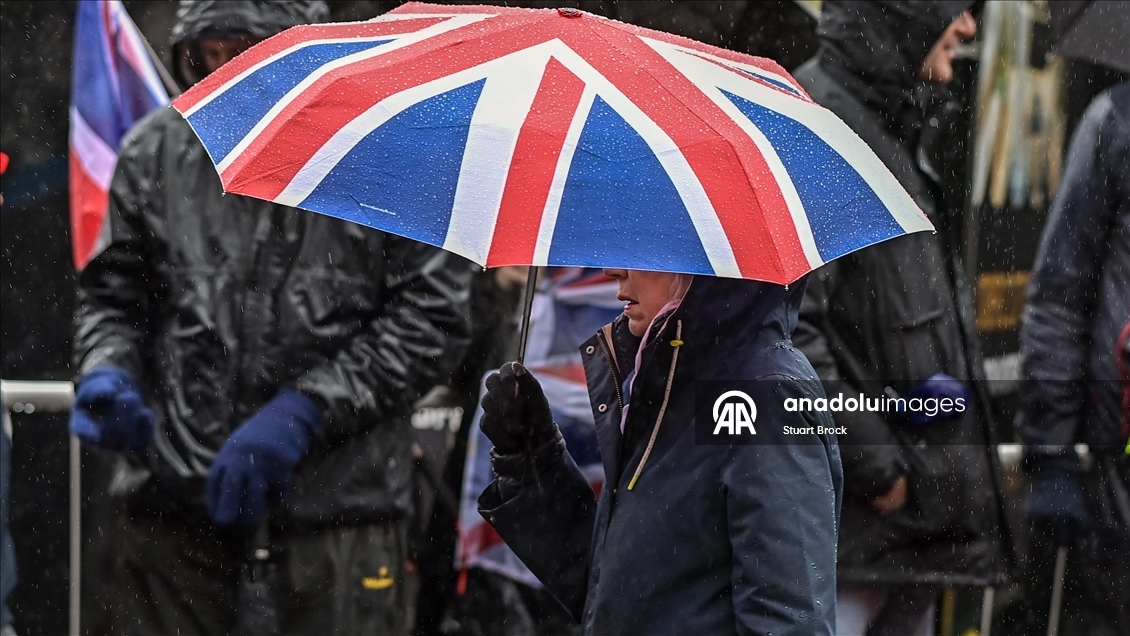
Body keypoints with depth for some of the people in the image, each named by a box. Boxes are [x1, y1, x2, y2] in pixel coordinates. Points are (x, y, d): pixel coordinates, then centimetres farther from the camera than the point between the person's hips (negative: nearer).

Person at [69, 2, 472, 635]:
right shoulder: (153, 151, 5)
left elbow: (432, 320, -6)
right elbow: (111, 292, 15)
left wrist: (300, 413, -13)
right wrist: (105, 375, -8)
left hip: (339, 491, -3)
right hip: (174, 488, 3)